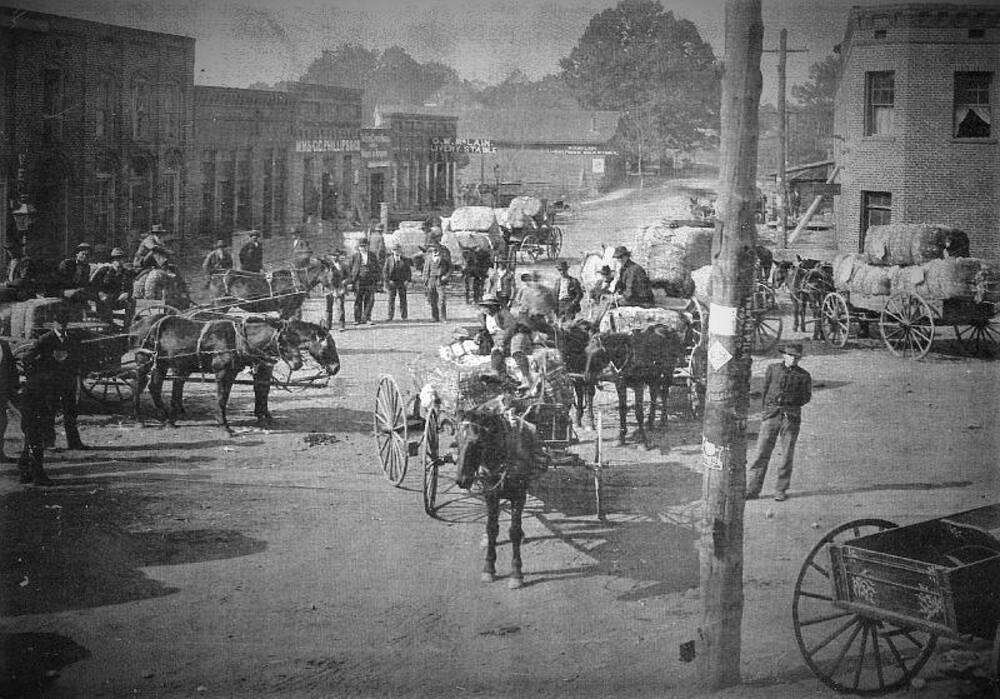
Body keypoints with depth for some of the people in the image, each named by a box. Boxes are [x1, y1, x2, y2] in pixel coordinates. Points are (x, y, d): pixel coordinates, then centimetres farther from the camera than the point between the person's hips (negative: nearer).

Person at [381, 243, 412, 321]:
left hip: (402, 282, 1)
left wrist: (407, 280, -3)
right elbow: (384, 271, 3)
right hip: (392, 282, -1)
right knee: (391, 299, -3)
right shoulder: (388, 260, 3)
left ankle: (404, 316, 5)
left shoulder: (405, 260, 6)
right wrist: (388, 280, -8)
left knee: (403, 299, 0)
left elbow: (409, 271, 10)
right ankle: (390, 316, -1)